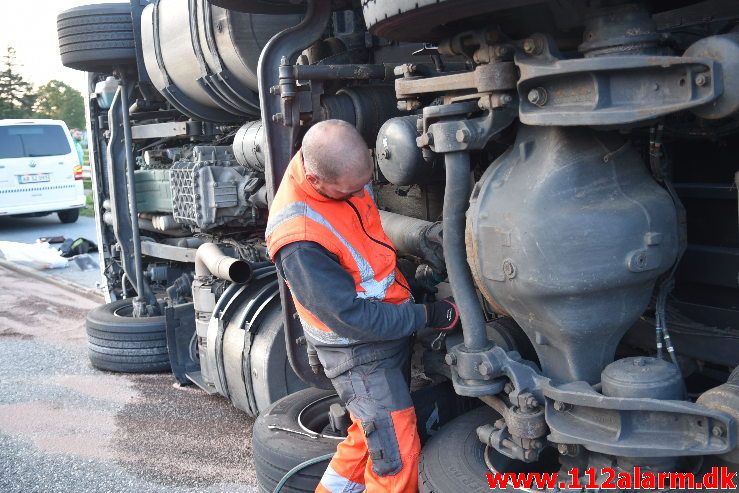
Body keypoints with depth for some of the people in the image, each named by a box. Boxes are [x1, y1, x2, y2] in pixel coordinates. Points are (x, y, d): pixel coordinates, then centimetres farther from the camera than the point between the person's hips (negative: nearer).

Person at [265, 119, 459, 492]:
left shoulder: (339, 170, -9)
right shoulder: (299, 240, -33)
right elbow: (352, 316, -26)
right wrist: (426, 317, -19)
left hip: (390, 328, 8)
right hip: (360, 353, -8)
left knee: (368, 433, 22)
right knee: (397, 457, -3)